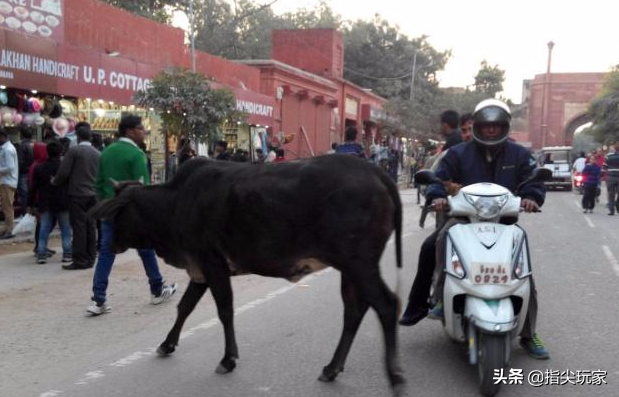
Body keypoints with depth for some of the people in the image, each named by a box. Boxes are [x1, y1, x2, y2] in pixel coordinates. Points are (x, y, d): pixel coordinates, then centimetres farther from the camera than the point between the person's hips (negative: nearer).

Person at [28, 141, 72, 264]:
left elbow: (34, 188, 2)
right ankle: (67, 254, 6)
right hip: (62, 204, -2)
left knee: (44, 230, 7)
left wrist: (31, 205, 7)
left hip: (45, 204, 2)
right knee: (66, 230, 7)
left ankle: (41, 254, 3)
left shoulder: (39, 168, 0)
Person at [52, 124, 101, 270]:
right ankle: (90, 259, 13)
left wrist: (55, 182, 8)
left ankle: (80, 260, -2)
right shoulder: (97, 153, 7)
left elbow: (63, 172, -9)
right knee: (91, 226, 9)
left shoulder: (73, 151, -8)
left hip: (77, 194, -5)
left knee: (79, 227, -3)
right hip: (93, 194, 5)